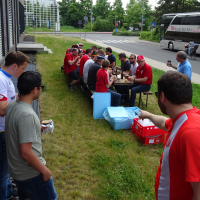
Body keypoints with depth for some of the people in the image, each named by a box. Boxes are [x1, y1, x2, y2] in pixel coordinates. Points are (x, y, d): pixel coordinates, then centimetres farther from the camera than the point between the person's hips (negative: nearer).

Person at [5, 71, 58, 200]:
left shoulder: (11, 106, -2)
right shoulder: (27, 115, -29)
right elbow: (26, 152, -28)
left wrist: (38, 129, 10)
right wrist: (44, 170, -17)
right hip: (31, 174, -8)